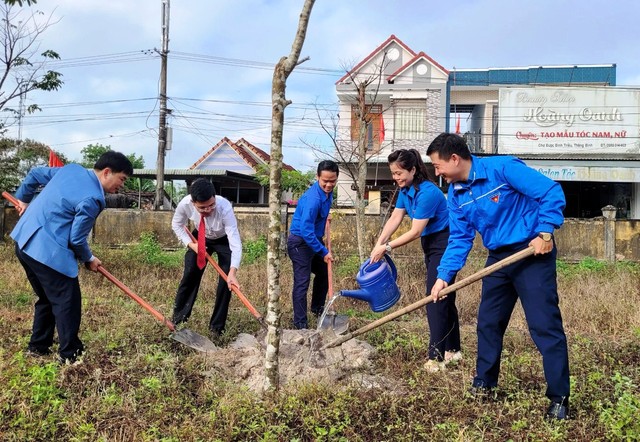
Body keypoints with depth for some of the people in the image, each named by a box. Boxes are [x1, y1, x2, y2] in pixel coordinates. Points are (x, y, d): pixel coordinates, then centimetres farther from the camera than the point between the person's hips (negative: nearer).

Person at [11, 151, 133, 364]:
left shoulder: (72, 169, 7)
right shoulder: (93, 198, -19)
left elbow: (35, 174, 20)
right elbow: (77, 239, -13)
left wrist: (23, 198, 36)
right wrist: (89, 259, 6)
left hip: (25, 241, 10)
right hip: (47, 250, -10)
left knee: (47, 297, 22)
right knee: (67, 300, 2)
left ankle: (38, 346, 32)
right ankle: (69, 354, 9)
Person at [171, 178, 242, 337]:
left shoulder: (224, 207, -42)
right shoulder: (185, 204, -32)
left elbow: (236, 242, -45)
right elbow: (176, 225, -8)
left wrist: (233, 271, -56)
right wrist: (190, 244, -21)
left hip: (224, 240, -2)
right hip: (200, 238, 3)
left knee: (225, 281, -10)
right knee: (190, 275, 4)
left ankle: (216, 327, 4)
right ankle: (178, 318, 24)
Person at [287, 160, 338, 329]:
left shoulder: (327, 192, -1)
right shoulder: (313, 199, -30)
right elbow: (306, 231, -31)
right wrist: (324, 252, -26)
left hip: (314, 239, 10)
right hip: (300, 242, -10)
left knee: (324, 273, 21)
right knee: (302, 282, -10)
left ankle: (317, 308, 40)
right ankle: (300, 323, -2)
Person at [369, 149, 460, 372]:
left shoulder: (427, 192, -25)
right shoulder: (405, 189, 3)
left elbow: (415, 232, -25)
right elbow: (395, 218, -2)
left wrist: (387, 247, -23)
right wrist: (378, 245, -14)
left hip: (444, 245, -10)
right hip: (431, 245, 10)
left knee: (436, 298, -11)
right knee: (445, 298, 15)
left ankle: (437, 356, -7)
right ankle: (453, 350, 26)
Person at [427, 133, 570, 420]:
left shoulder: (502, 168, -18)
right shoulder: (456, 195, 3)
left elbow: (551, 192, -17)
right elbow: (459, 238, 6)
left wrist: (545, 233, -23)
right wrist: (444, 276, -3)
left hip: (533, 253, -7)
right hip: (498, 258, 7)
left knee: (545, 326, -7)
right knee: (488, 323, 12)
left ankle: (559, 398, 3)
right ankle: (484, 384, 29)